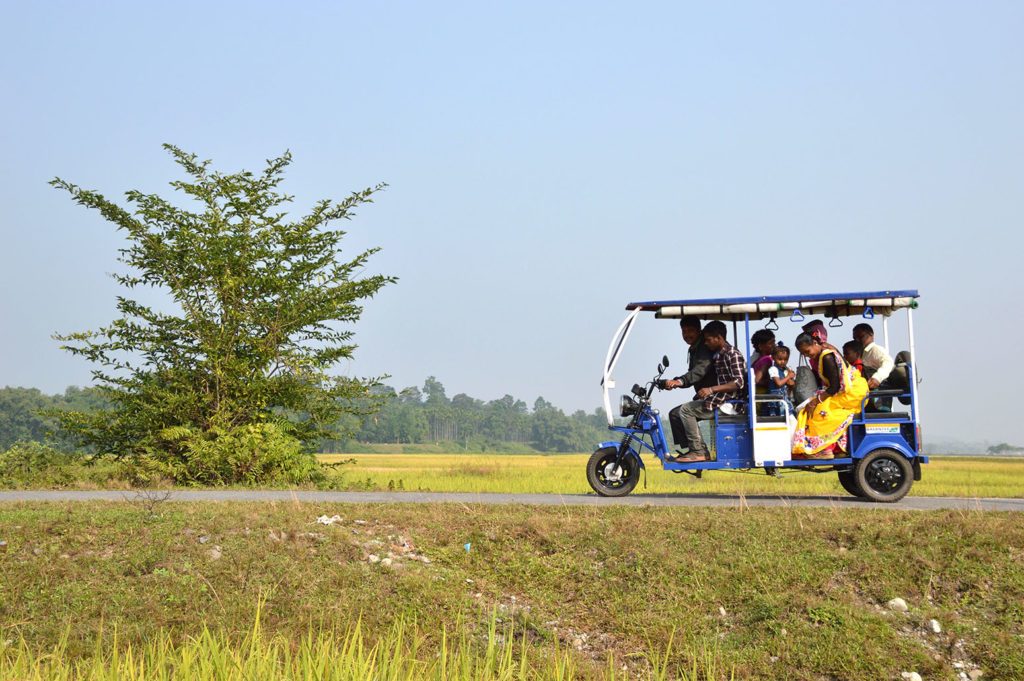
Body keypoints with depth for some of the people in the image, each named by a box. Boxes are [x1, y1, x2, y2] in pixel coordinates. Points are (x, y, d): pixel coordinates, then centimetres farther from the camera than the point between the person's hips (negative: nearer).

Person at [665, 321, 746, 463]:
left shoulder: (732, 354, -12)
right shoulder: (717, 354, 18)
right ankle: (699, 450, -2)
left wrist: (711, 389, -31)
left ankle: (698, 452, -21)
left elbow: (738, 382, -23)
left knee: (685, 410, -23)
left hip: (726, 401, -10)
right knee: (674, 414, 4)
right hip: (714, 399, 10)